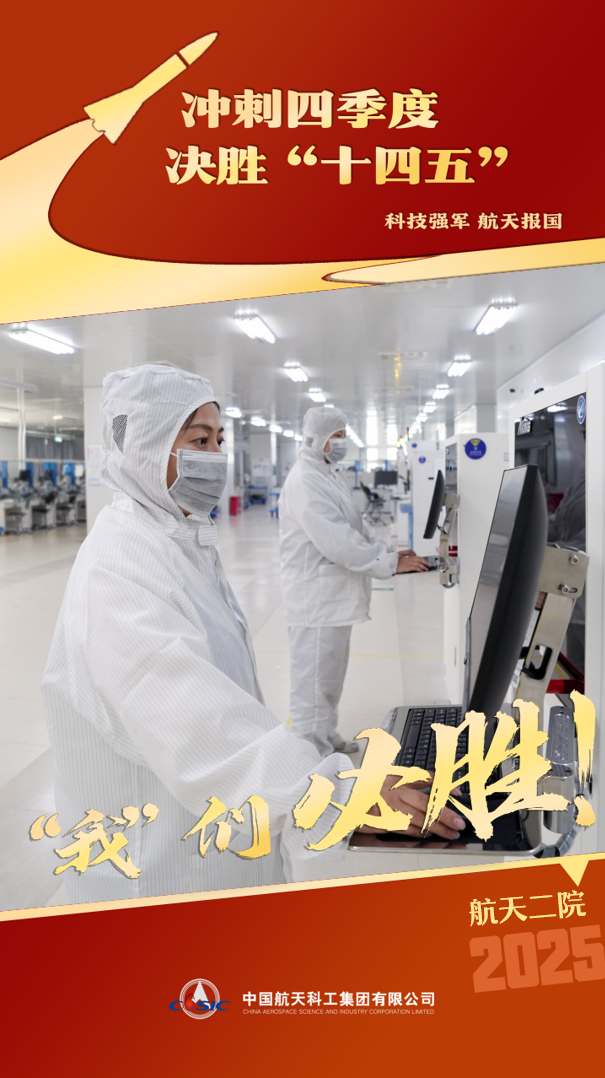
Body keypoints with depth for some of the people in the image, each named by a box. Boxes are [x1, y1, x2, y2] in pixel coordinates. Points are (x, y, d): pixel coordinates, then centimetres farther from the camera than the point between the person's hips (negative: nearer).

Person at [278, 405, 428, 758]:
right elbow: (338, 543, -27)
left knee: (331, 675, 23)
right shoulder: (305, 482, -21)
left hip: (335, 596, 11)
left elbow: (356, 527, 16)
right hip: (316, 599, -11)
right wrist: (391, 564, -21)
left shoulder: (329, 476, 14)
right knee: (313, 679, -1)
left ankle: (328, 736, 38)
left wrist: (391, 553, 1)